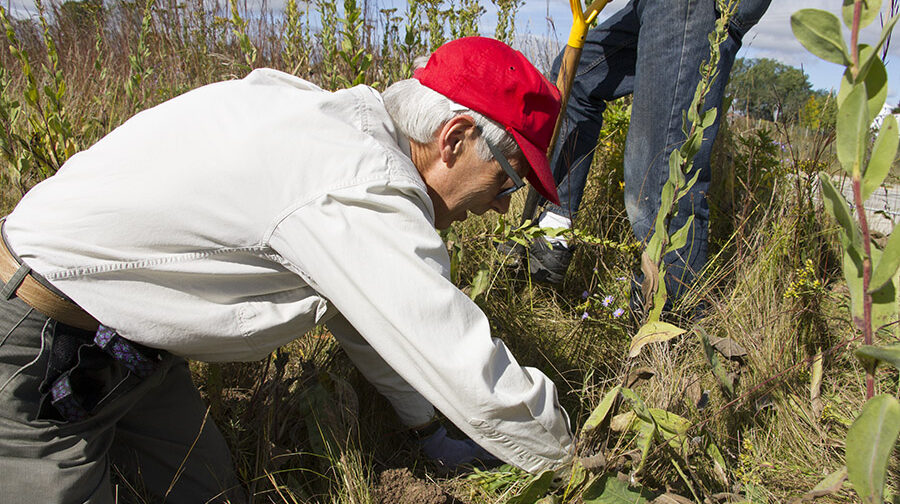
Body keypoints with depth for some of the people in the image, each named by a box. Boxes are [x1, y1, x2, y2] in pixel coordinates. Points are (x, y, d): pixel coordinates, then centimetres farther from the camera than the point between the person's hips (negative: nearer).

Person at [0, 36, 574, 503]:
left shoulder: (344, 124, 0)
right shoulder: (363, 187, -33)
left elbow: (364, 309, 12)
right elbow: (478, 382, -29)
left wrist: (429, 431, 21)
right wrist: (561, 449, -6)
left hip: (125, 346, 9)